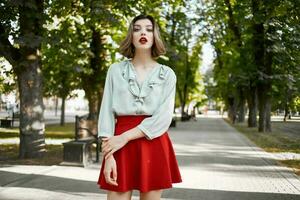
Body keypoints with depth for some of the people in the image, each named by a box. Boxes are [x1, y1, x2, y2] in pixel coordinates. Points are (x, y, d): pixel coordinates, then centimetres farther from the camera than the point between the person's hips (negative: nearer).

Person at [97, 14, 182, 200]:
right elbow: (107, 112, 1)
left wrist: (125, 137, -15)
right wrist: (108, 155, -10)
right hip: (120, 144, 0)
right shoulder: (116, 70, 7)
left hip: (154, 145, 0)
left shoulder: (167, 74, 5)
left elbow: (163, 117, -7)